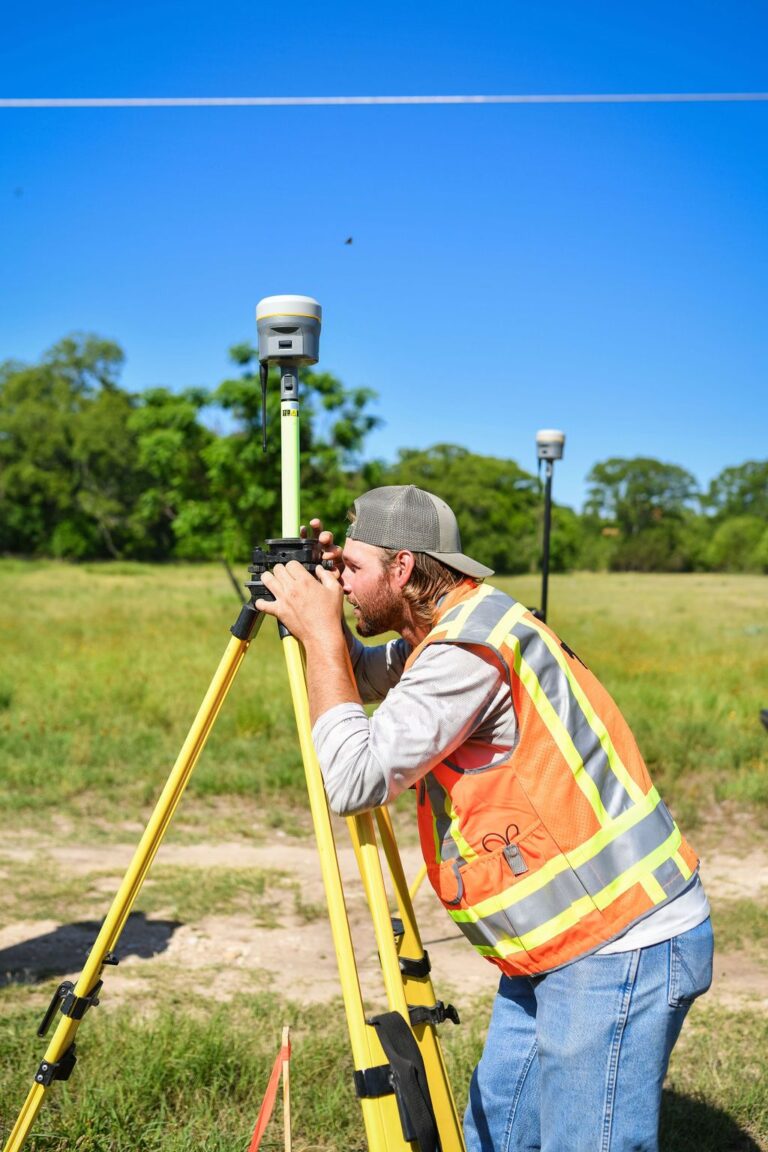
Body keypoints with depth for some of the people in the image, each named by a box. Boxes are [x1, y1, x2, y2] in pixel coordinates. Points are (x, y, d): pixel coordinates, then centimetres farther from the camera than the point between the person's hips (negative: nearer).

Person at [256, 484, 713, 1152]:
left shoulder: (473, 645, -23)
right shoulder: (445, 629, 8)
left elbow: (354, 780, -26)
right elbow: (361, 678, 25)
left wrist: (319, 632, -16)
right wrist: (326, 626, 5)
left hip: (620, 947, -10)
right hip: (558, 941, 10)